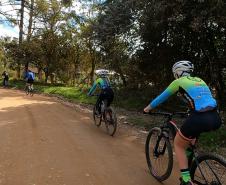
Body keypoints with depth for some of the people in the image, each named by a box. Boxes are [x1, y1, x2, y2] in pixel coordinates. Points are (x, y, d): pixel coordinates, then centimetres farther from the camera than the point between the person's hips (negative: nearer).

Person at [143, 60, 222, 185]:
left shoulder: (178, 82, 7)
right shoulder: (199, 80, 24)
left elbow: (161, 97, 17)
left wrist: (148, 108, 32)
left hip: (200, 119, -7)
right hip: (215, 118, 7)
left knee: (178, 145, 16)